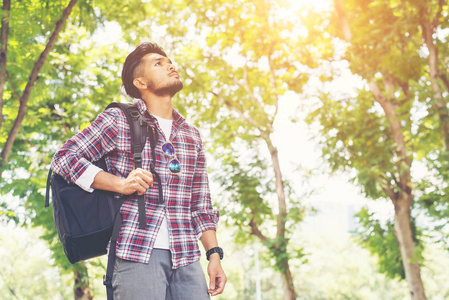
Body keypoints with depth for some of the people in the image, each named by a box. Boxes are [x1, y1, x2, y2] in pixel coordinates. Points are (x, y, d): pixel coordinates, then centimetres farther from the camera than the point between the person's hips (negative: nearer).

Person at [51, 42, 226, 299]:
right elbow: (63, 158, -1)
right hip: (137, 252, -4)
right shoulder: (118, 121, 3)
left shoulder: (192, 135, 17)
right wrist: (119, 184, -13)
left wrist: (215, 254, 9)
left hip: (187, 257, 5)